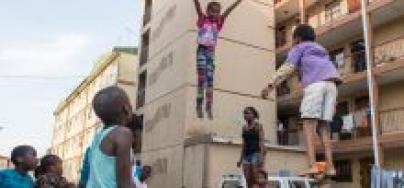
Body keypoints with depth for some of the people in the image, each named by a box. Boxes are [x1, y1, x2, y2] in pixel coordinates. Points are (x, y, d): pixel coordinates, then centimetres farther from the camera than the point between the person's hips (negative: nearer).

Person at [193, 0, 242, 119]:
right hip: (201, 50, -3)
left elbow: (228, 11, 4)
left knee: (210, 79, -1)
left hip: (211, 51, 3)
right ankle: (199, 107, -3)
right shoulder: (202, 19, 4)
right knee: (201, 78, -6)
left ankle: (209, 108, -2)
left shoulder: (218, 23, 10)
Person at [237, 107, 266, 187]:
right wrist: (241, 159, 12)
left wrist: (261, 157, -19)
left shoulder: (258, 126, -1)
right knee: (248, 181, 3)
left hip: (256, 153, -6)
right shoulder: (244, 128, 16)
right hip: (246, 155, 6)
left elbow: (261, 142, -8)